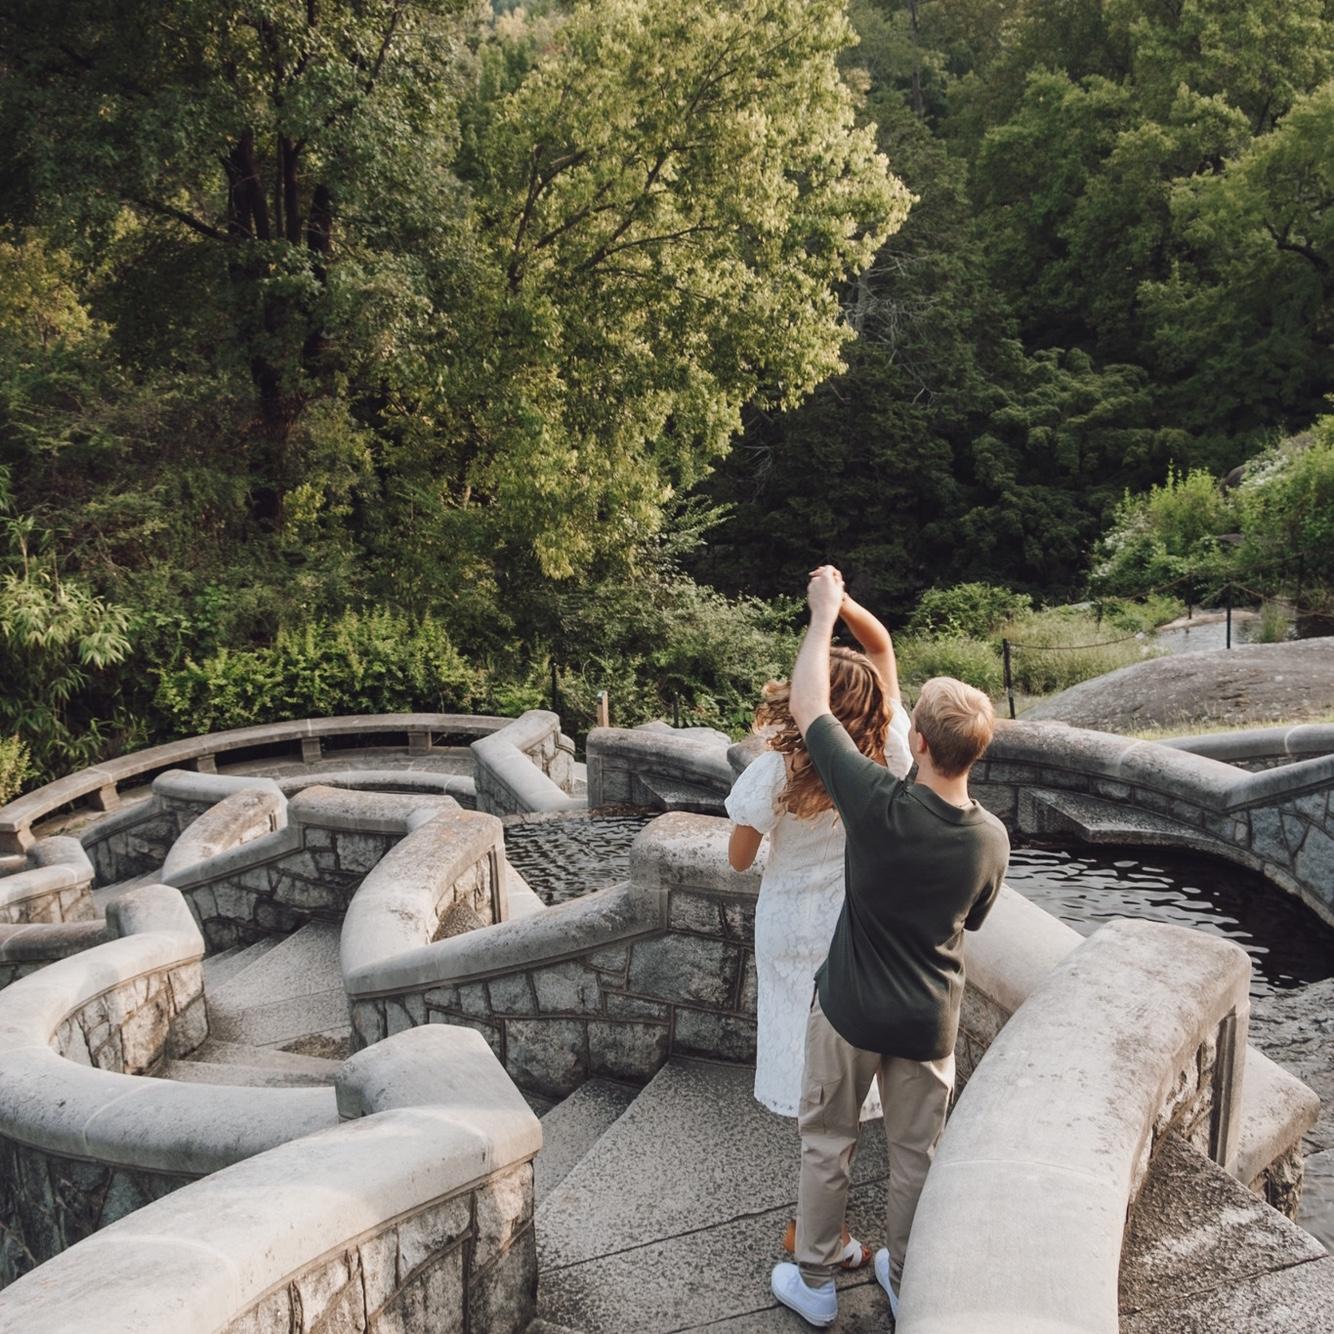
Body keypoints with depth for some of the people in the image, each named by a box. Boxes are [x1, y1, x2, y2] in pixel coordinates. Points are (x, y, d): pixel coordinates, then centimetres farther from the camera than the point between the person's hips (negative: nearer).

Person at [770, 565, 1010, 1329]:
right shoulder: (992, 840, -14)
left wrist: (824, 613, -6)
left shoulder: (879, 804, -26)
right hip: (929, 1022, 3)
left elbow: (807, 707, -16)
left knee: (826, 1144, 18)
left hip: (851, 1009, -2)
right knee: (916, 1156, 20)